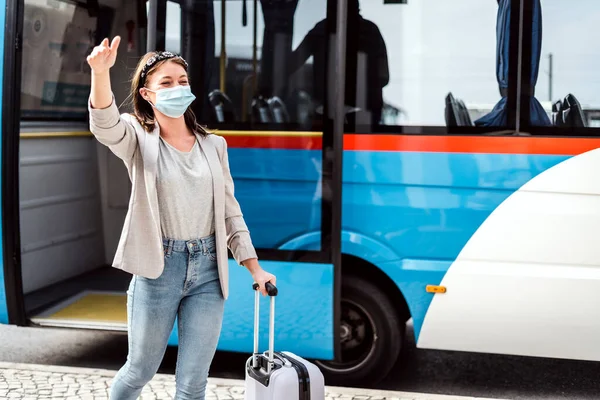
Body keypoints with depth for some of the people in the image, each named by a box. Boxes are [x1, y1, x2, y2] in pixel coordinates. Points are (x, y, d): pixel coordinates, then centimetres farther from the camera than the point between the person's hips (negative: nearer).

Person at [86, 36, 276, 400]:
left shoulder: (214, 145, 8)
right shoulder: (139, 140, -2)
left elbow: (229, 210, 12)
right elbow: (105, 125, -25)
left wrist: (255, 268, 9)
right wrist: (100, 73, -44)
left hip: (209, 270, 3)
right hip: (158, 269, -2)